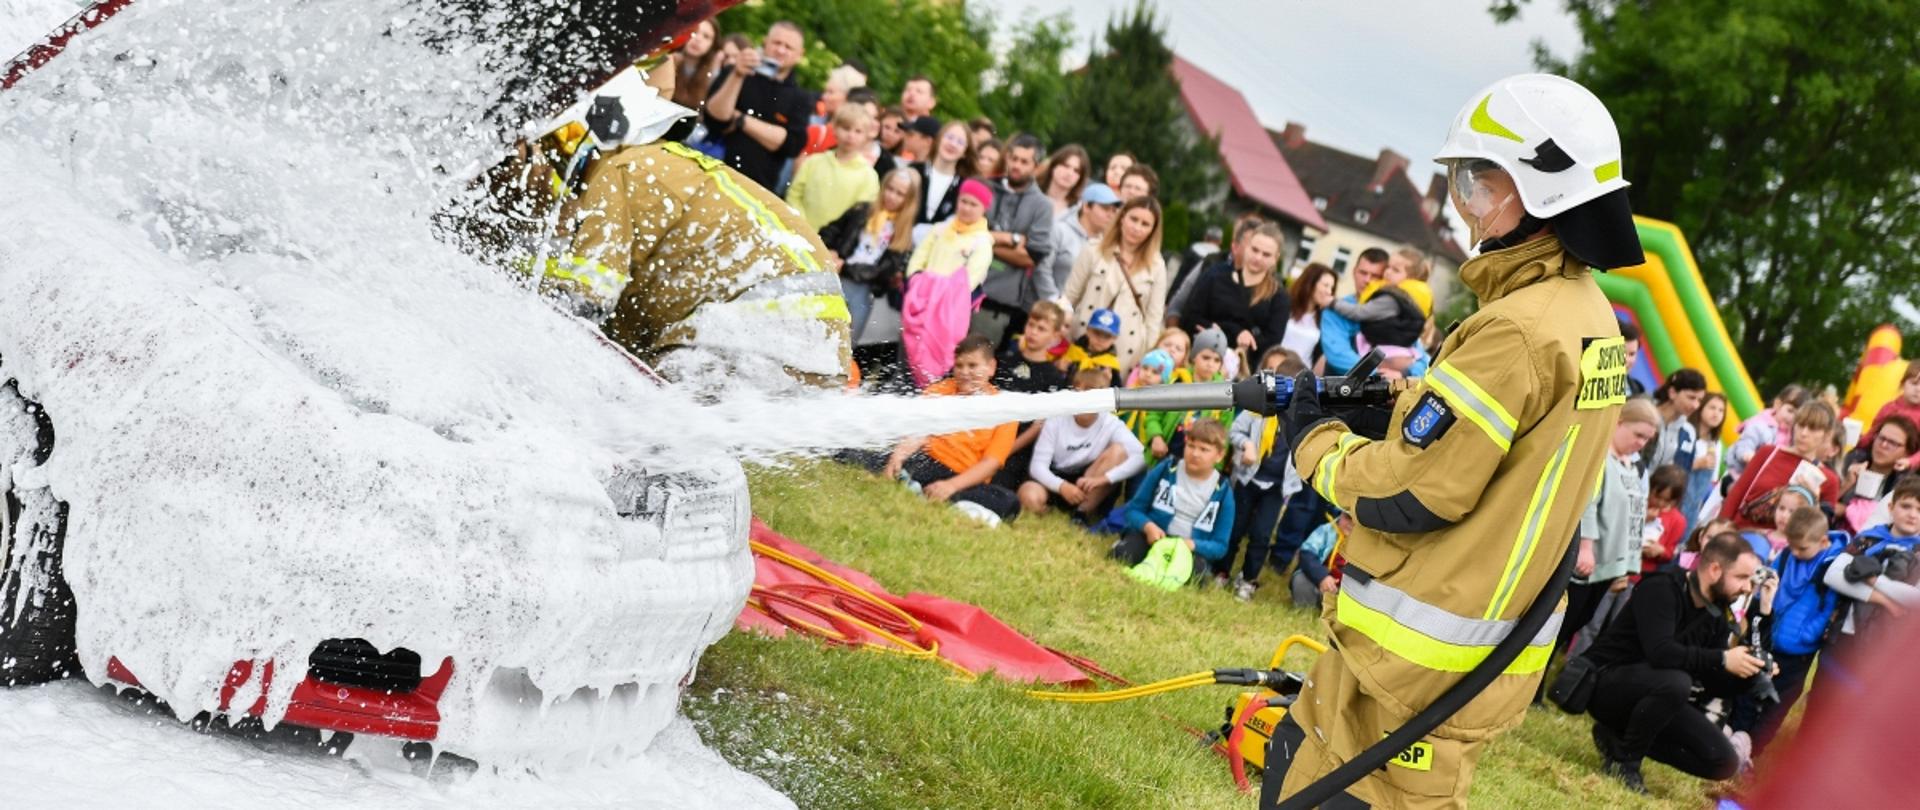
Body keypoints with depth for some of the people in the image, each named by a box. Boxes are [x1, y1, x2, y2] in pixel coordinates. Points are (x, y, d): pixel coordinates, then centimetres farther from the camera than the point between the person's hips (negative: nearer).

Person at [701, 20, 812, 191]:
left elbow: (793, 144, -7)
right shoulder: (733, 73, 6)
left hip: (759, 189, 1)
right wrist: (737, 76, -21)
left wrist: (740, 120, -7)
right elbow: (714, 117, -9)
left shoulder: (800, 98, 8)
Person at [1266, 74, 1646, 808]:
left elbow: (1412, 494, -20)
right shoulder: (1589, 317, 8)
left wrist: (1315, 438, -4)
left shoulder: (1518, 332, -23)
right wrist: (1392, 403, 7)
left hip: (1418, 656, -9)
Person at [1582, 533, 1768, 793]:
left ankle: (1620, 738, 5)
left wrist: (1749, 673, -13)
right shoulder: (1662, 589, -18)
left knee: (1724, 762, -4)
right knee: (1675, 682, -38)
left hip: (1656, 691, 8)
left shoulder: (1716, 616, 5)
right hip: (1607, 683, -8)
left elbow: (1715, 685, 5)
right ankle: (1623, 761, -16)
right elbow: (1660, 652, -33)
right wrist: (1722, 660, -30)